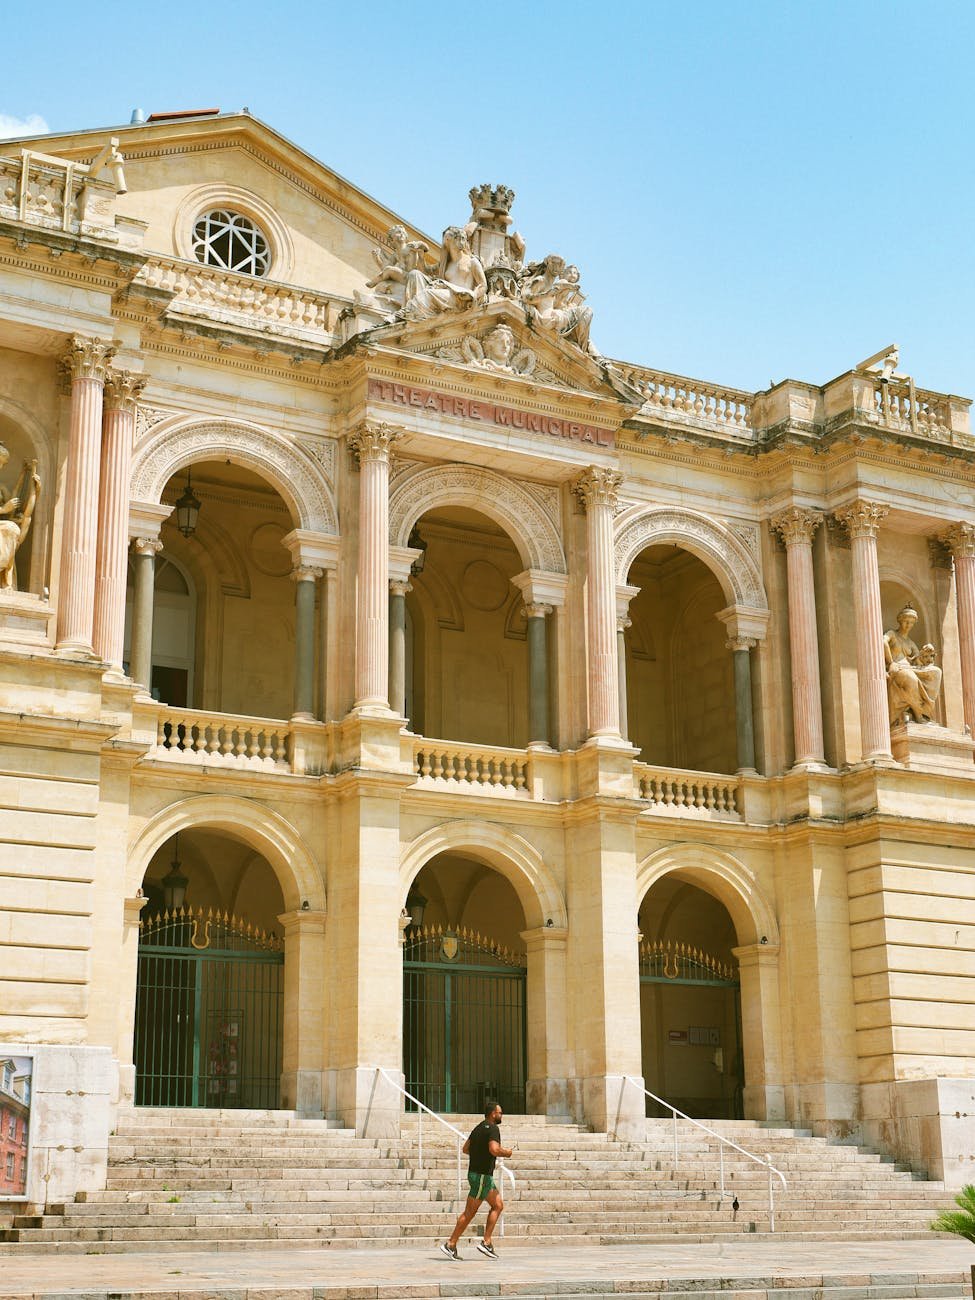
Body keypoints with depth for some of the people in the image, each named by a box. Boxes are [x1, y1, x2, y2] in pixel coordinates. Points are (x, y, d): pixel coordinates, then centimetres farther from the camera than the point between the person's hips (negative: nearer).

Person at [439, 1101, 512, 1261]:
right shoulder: (492, 1129, -14)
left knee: (498, 1206, 10)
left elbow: (466, 1149, 19)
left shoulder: (478, 1128, 14)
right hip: (482, 1175, -10)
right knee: (470, 1212, -4)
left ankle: (486, 1242, 6)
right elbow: (494, 1149, -28)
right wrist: (506, 1153, -9)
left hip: (485, 1175, 10)